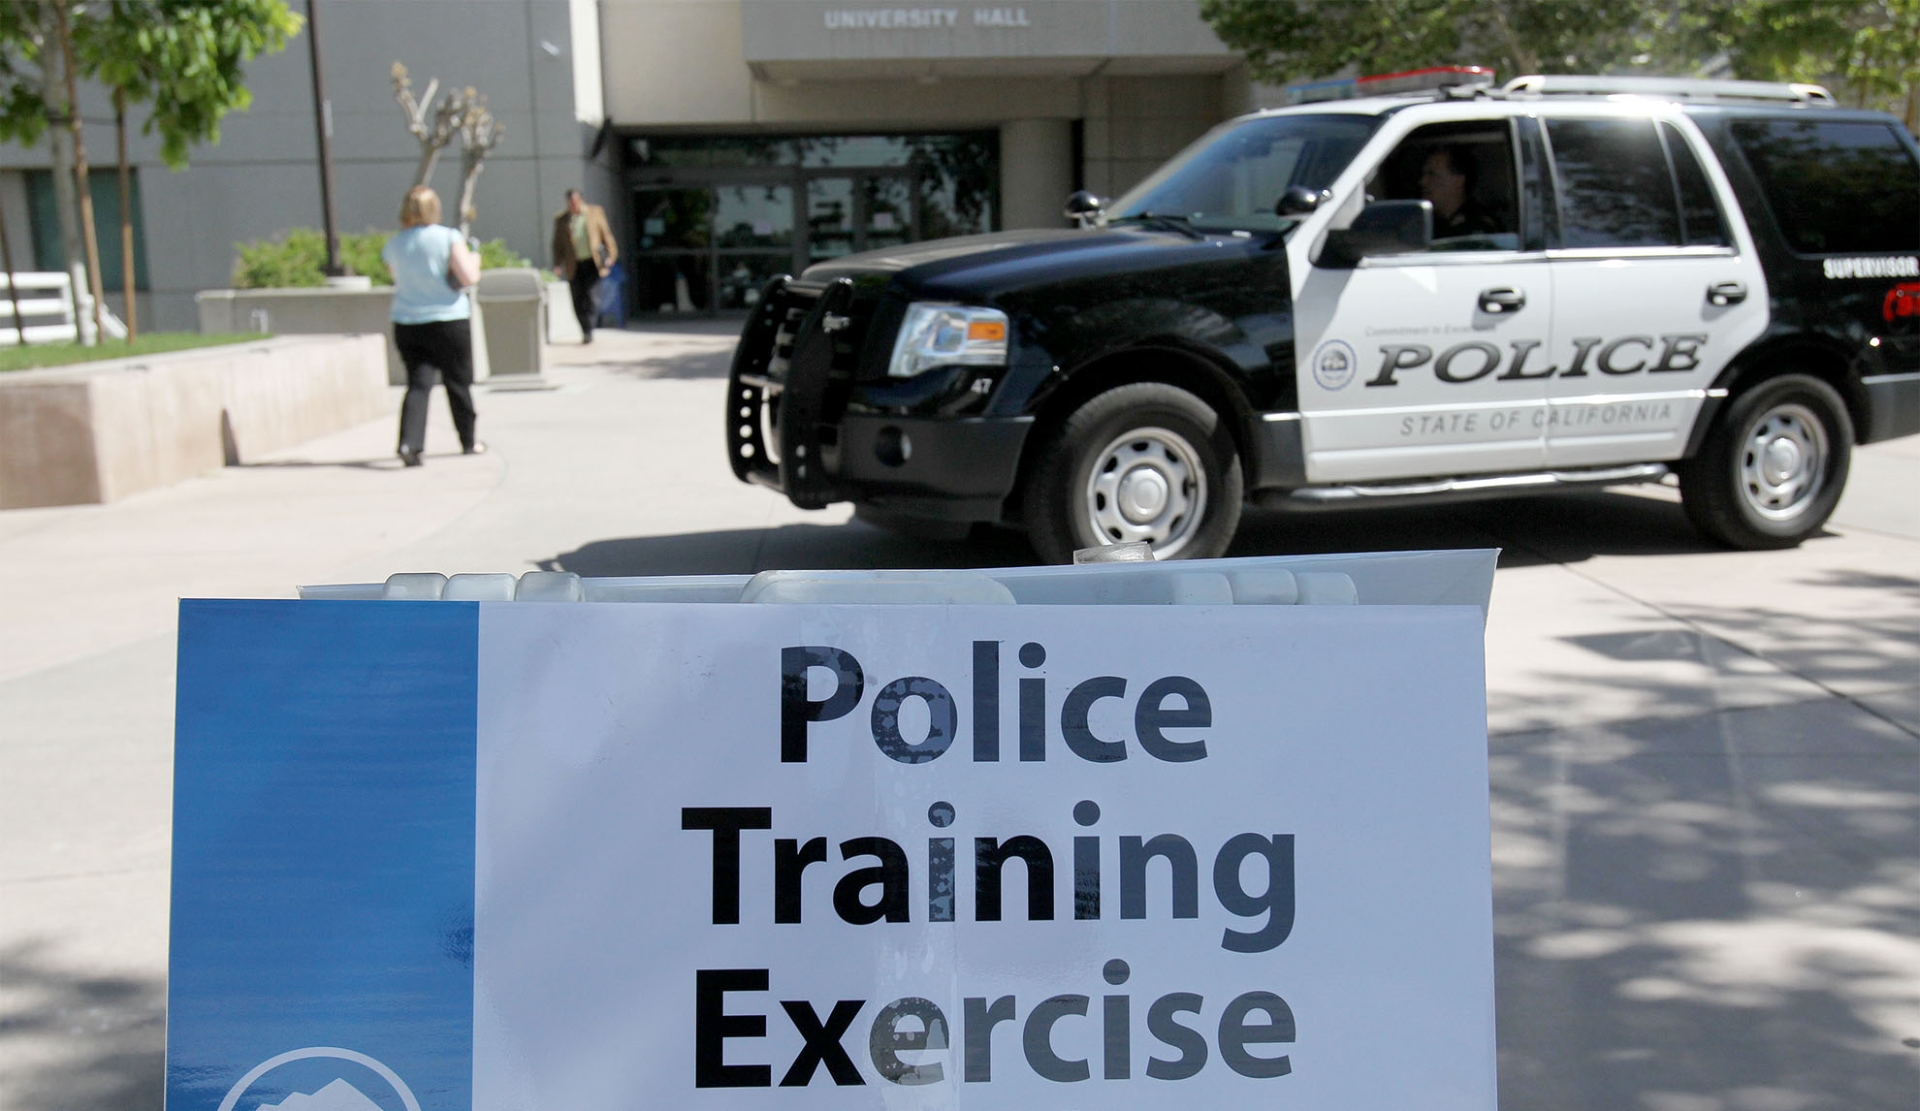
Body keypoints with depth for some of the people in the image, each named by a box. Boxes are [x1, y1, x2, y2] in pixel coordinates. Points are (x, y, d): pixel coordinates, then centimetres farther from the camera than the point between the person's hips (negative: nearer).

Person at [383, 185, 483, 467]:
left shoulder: (393, 246, 4)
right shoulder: (448, 237, -9)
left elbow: (399, 282, 16)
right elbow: (468, 277, -14)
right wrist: (474, 261, 5)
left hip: (406, 324, 3)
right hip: (449, 320, -3)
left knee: (418, 384, 0)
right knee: (458, 383, 12)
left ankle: (409, 442, -20)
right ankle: (469, 441, 25)